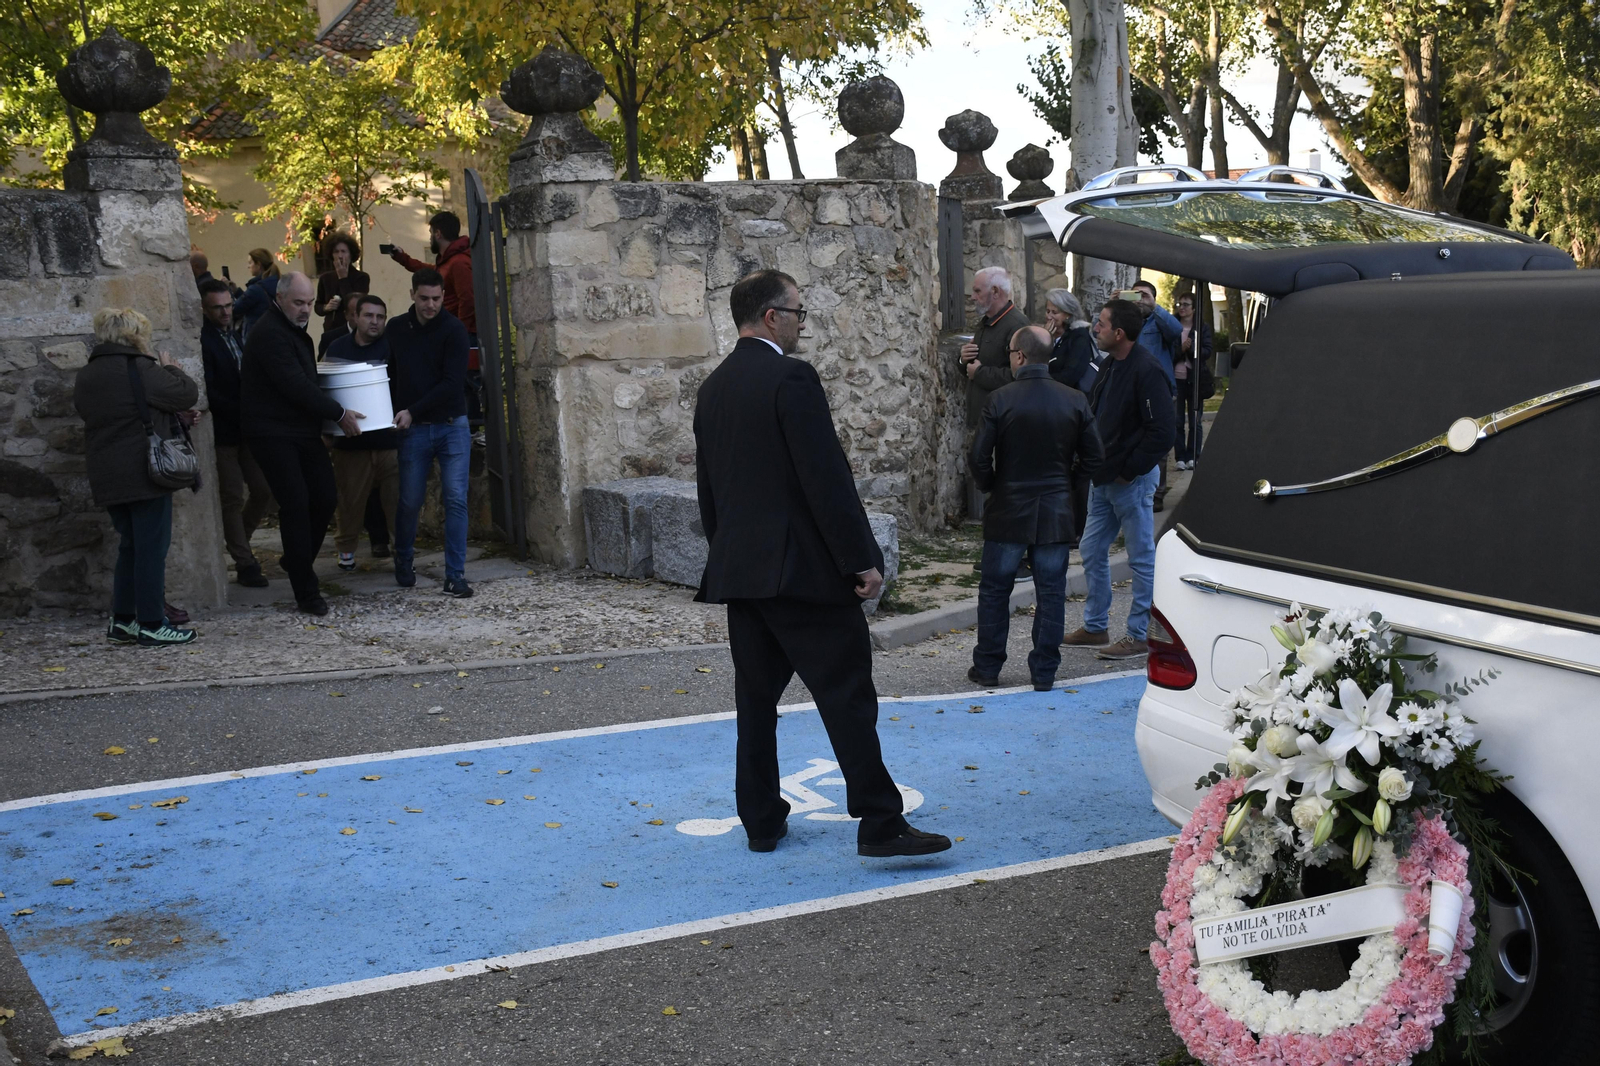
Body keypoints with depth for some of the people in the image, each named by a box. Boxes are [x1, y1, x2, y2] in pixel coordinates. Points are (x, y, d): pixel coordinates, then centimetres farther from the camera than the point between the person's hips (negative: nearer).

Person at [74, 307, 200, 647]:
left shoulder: (86, 376, 12)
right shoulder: (139, 369, -12)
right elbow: (187, 394, -13)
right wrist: (170, 367, 7)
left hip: (107, 476, 8)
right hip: (145, 473, -8)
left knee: (130, 545, 16)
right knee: (152, 547, -2)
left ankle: (122, 621, 17)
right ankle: (152, 625, 0)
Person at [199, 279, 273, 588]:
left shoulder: (234, 337, 13)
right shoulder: (202, 340, -13)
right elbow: (208, 392, -18)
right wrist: (241, 413, -21)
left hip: (247, 429, 7)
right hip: (222, 432, -7)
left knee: (264, 491, 6)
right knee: (233, 498, -1)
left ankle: (236, 543, 27)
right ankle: (245, 563, 6)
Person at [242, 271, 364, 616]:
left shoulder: (294, 329, 16)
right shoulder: (269, 333, -15)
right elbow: (295, 386, -21)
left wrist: (329, 415, 11)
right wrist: (339, 414, -15)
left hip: (303, 429, 9)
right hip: (273, 432, -9)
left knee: (326, 497, 2)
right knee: (296, 503, -11)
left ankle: (298, 560, 25)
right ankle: (307, 592, -6)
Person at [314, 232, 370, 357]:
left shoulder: (362, 277, -4)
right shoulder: (325, 278, 6)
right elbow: (318, 307, 14)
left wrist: (343, 278, -14)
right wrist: (326, 307, -8)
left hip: (353, 332, -3)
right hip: (330, 332, 3)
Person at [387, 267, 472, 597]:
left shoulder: (453, 330, -7)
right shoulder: (396, 329, 5)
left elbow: (452, 383, -13)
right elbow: (388, 375, 14)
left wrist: (413, 411, -15)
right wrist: (396, 415, 2)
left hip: (452, 426, -2)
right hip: (413, 430, 2)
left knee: (456, 499, -7)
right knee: (409, 501, 6)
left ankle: (455, 575, -2)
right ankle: (403, 564, 28)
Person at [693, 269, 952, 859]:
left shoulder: (712, 388, 12)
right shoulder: (791, 378, -13)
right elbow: (827, 478, -17)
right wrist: (863, 560, -13)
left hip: (738, 568, 8)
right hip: (800, 567, -8)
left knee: (756, 699, 13)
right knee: (847, 694, -4)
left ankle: (761, 821, 19)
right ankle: (880, 824, -3)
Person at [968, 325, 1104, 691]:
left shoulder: (1000, 400, -12)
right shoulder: (1075, 401, -3)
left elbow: (978, 458, -12)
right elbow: (1094, 458, 1)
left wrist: (990, 486, 7)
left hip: (1008, 513, -2)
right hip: (1057, 514, 2)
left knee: (994, 591, 11)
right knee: (1051, 593, 10)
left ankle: (987, 667, 18)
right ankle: (1044, 672, 14)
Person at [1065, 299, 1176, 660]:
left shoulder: (1146, 370, -18)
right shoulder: (1110, 365, 10)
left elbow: (1161, 433, -21)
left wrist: (1129, 471, -15)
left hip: (1132, 481, -10)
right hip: (1105, 478, 10)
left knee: (1142, 558, 1)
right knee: (1091, 550, 15)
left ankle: (1139, 636, 9)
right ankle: (1095, 627, 26)